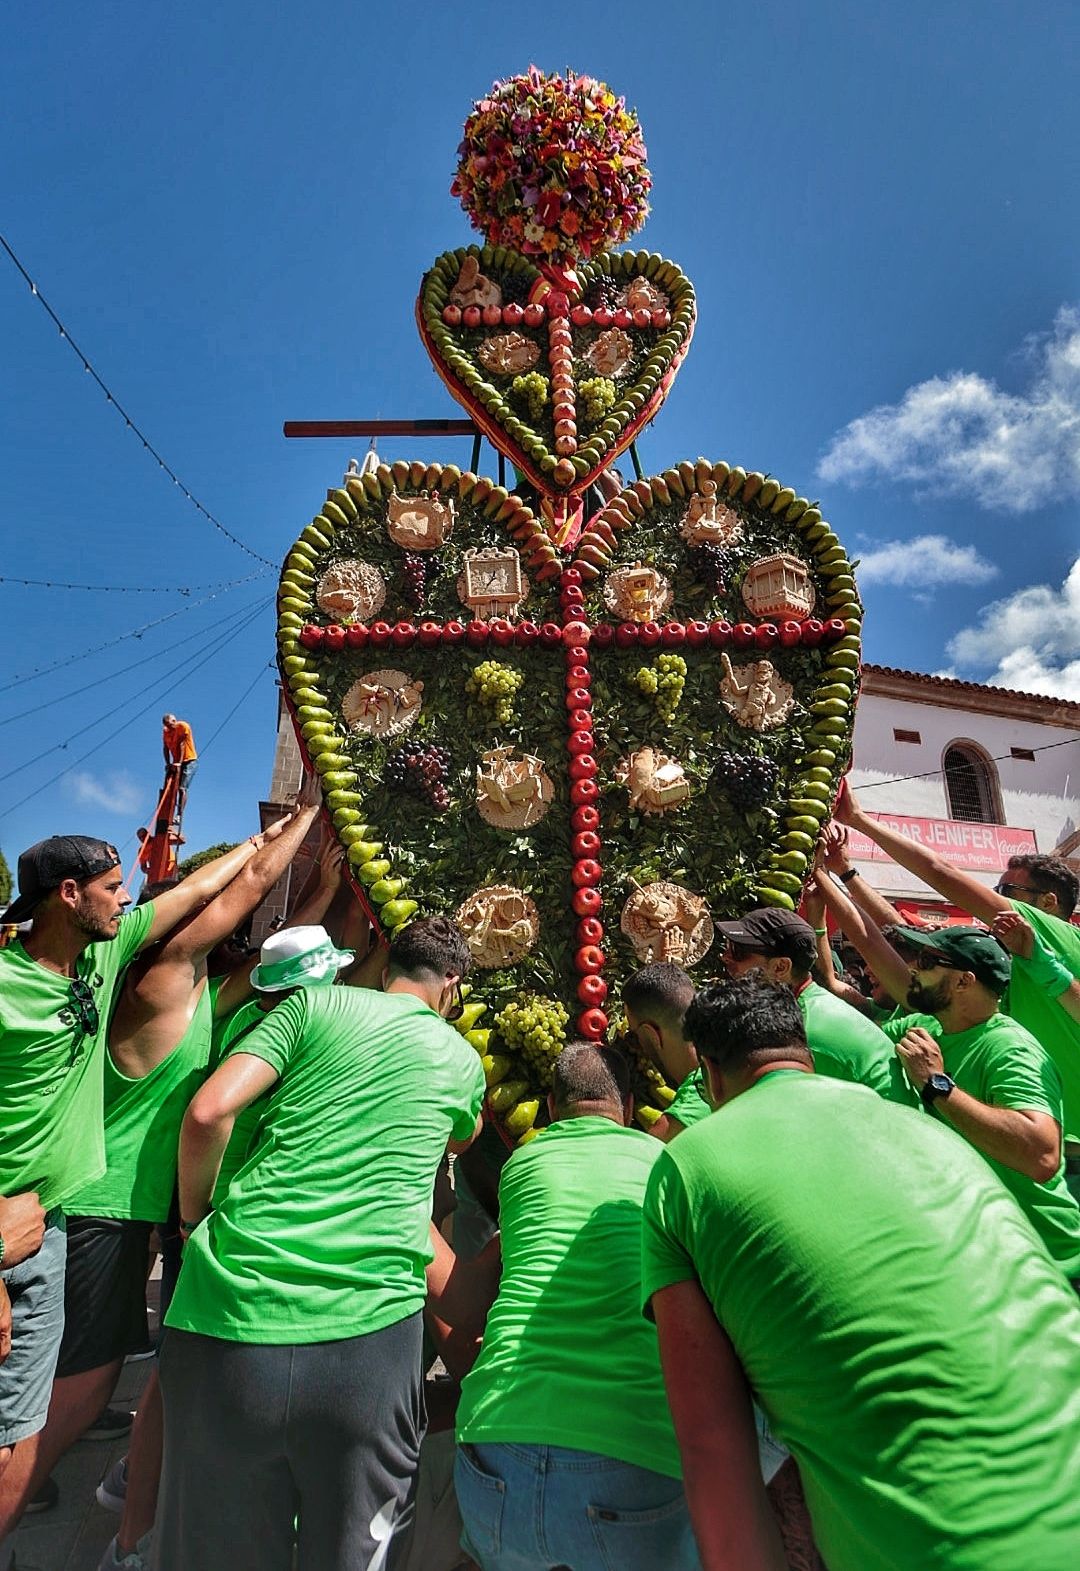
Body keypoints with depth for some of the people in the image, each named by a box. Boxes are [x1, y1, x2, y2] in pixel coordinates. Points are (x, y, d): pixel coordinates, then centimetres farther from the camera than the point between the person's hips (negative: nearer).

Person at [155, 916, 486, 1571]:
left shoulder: (313, 1003, 5)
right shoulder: (462, 1059, 11)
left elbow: (208, 1112, -5)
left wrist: (194, 1219, 11)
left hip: (230, 1317, 1)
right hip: (366, 1332, 0)